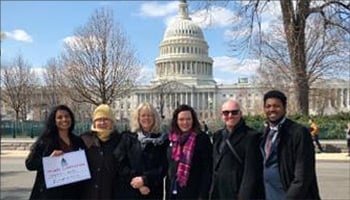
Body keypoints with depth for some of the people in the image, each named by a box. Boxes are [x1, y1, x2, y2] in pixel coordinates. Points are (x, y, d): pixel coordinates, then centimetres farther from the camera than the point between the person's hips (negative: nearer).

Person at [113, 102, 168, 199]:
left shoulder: (162, 140, 6)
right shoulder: (127, 138, 6)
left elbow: (163, 167, -1)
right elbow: (120, 164, -2)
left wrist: (144, 179, -13)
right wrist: (137, 182, -11)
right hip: (128, 192, 0)